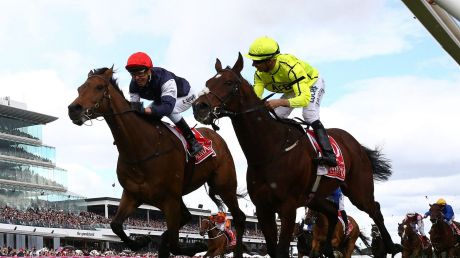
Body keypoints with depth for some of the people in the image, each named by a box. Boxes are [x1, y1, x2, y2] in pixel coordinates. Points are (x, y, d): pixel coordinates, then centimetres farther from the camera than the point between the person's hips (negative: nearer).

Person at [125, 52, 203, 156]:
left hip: (185, 95, -7)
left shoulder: (165, 78, -44)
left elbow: (168, 106, -55)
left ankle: (192, 141, -23)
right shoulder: (134, 86, -23)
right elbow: (133, 107, -20)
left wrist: (144, 110, -67)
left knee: (170, 111, -35)